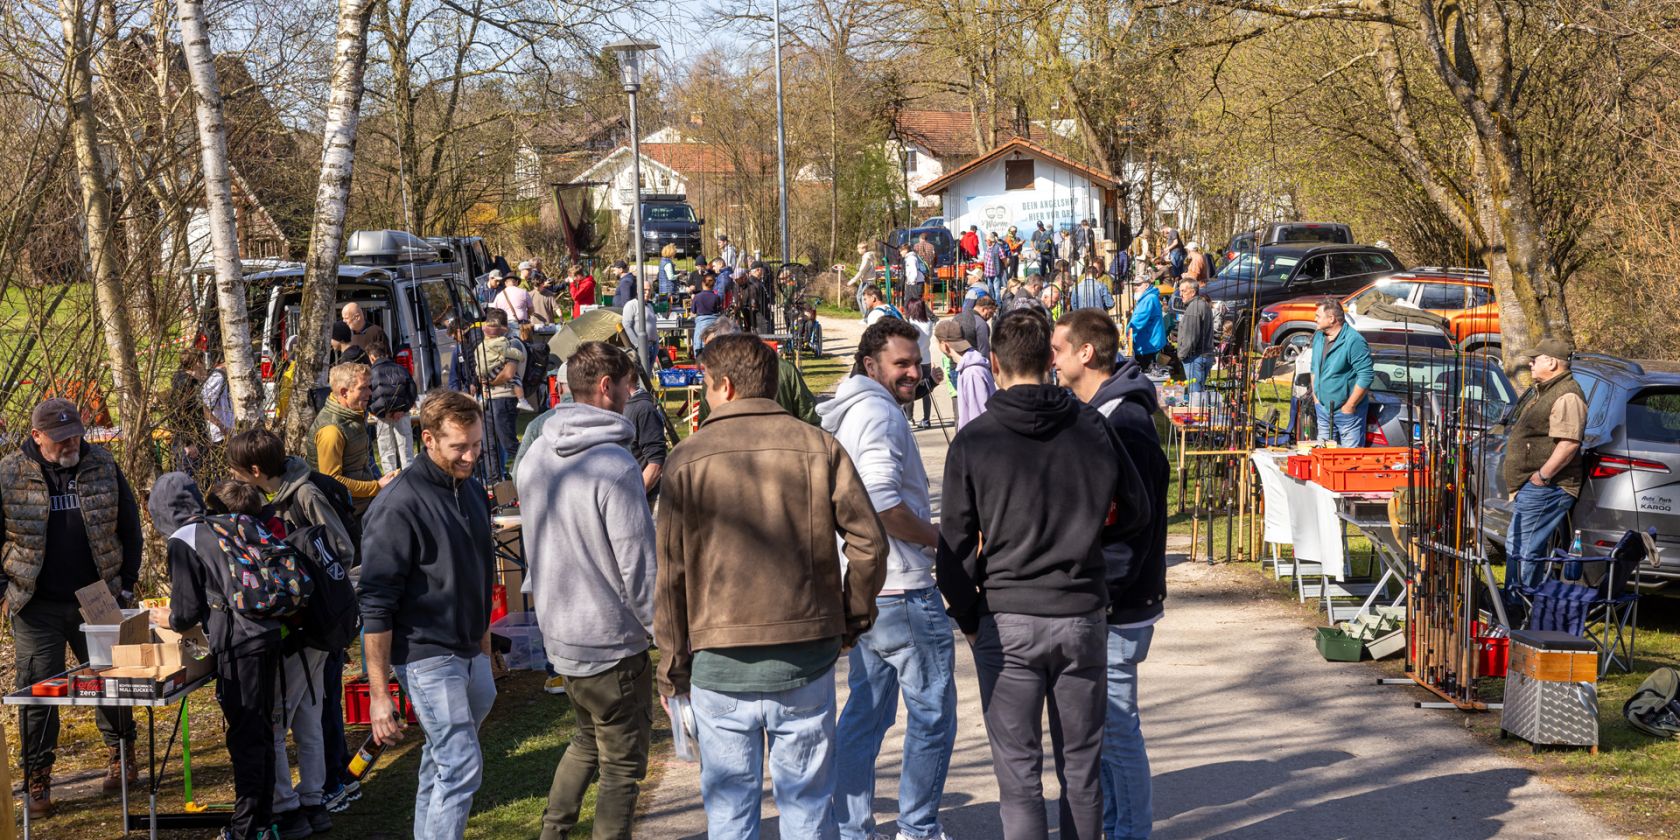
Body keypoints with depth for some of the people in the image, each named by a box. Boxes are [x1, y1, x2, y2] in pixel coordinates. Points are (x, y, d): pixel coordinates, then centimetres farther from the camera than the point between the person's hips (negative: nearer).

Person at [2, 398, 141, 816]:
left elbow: (129, 528, 9)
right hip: (37, 607, -1)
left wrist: (126, 585, 6)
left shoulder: (103, 467, 1)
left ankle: (121, 753, 32)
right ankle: (37, 781, 9)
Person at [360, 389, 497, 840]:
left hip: (468, 652, 8)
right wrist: (379, 692, -18)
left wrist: (484, 645, 25)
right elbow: (376, 606, -18)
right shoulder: (399, 506, -18)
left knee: (441, 762, 17)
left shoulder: (471, 490, 9)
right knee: (461, 766, -12)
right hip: (426, 655, -8)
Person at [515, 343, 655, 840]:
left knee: (588, 740, 26)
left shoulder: (535, 458, 4)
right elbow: (638, 563, -21)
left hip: (558, 637, 8)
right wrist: (665, 630, -11)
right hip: (612, 643, -8)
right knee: (622, 764, 6)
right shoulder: (614, 464, -22)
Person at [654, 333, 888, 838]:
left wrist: (672, 670, 8)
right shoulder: (817, 446, -1)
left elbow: (671, 574, -1)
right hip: (806, 658, 1)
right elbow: (869, 544, -5)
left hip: (720, 664, 0)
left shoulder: (687, 459, -3)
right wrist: (853, 619, 10)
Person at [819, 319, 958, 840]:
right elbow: (883, 504, -26)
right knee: (932, 713, 3)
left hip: (863, 592, 10)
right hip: (904, 591, -10)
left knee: (866, 711, 14)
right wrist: (942, 538, -12)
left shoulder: (847, 412, 16)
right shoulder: (879, 413, -16)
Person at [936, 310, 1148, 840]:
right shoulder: (1092, 427, -1)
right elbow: (1132, 510, 9)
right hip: (1083, 615, 2)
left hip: (1006, 621, -2)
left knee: (1018, 770, 3)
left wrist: (969, 620, 5)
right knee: (1081, 764, 14)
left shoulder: (975, 439, -7)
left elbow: (955, 547, -6)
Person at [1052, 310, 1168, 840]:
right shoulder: (1096, 414, 12)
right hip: (1098, 604, 10)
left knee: (1117, 727, -2)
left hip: (1117, 609, -10)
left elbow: (1131, 523, -23)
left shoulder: (1124, 423, -20)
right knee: (1099, 722, 17)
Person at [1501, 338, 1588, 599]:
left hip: (1544, 488, -12)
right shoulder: (1544, 392, 20)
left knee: (1519, 548, -12)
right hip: (1531, 488, 12)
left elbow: (1569, 443, -27)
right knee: (1524, 548, 17)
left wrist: (1542, 476, -23)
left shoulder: (1566, 396, -17)